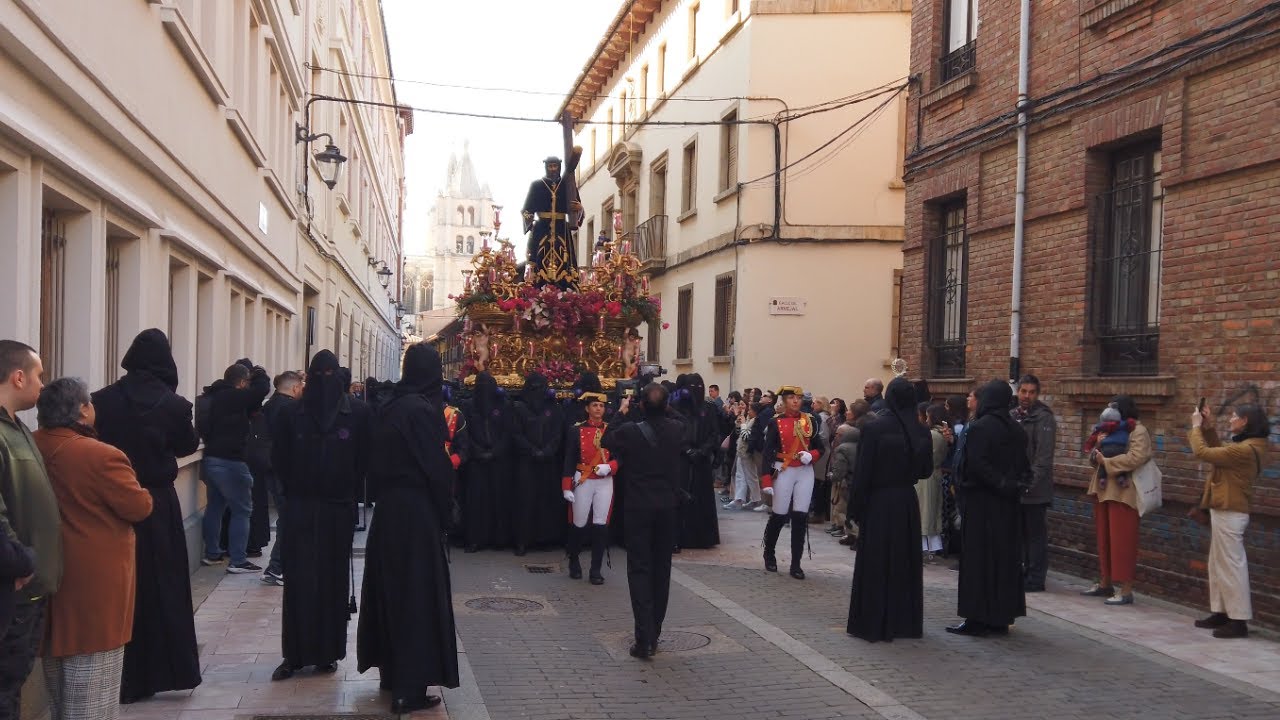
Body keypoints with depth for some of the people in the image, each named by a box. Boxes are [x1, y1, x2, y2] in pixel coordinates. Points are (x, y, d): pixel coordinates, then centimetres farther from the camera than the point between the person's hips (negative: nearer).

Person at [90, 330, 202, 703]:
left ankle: (123, 679, 14)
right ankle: (167, 670, 16)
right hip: (158, 504, -1)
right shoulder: (173, 404, -9)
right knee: (163, 585, 10)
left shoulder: (102, 400, -6)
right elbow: (188, 446, 8)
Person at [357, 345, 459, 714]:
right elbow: (437, 467, -17)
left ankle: (391, 672, 29)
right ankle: (409, 688, 2)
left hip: (388, 508, 8)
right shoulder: (424, 410, -17)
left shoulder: (389, 407, 7)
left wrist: (387, 491, 14)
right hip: (417, 512, -8)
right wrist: (444, 513, -4)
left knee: (391, 589, 17)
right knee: (417, 594, -2)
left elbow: (376, 462, 10)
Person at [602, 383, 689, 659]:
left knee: (639, 570, -1)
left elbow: (606, 440, 6)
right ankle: (654, 634, 20)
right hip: (668, 506, 3)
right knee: (661, 569, 13)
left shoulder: (630, 430, -15)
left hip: (639, 506, -3)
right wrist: (667, 411, 17)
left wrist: (622, 414, 12)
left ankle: (644, 639, -10)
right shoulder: (676, 429, -6)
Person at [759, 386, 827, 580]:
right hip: (783, 472, -2)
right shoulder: (775, 423, -4)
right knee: (779, 516, 3)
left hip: (805, 472, 2)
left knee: (801, 517, -2)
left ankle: (796, 564, 4)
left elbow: (821, 447, 10)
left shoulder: (809, 420, 5)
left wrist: (811, 456, -13)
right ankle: (769, 554, 28)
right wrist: (766, 481, -14)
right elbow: (767, 452, -7)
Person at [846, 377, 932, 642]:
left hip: (878, 503, -4)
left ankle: (873, 624, 8)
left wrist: (855, 507, -6)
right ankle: (906, 622, 21)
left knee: (875, 563, 4)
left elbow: (862, 471, -13)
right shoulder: (921, 432, -2)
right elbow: (926, 470, 8)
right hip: (908, 503, 4)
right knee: (905, 561, 14)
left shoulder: (874, 428, -14)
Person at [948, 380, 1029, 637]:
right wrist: (1009, 485, 5)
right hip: (1008, 506, 7)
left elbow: (976, 464, -22)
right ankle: (1002, 617, 17)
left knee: (978, 558, -1)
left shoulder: (979, 427, -14)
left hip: (981, 501, -7)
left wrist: (1001, 485, -15)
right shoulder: (1016, 430, 7)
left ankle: (976, 619, 1)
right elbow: (1024, 466, 9)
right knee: (1005, 557, 11)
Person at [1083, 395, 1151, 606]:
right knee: (1104, 539, 13)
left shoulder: (1138, 431, -8)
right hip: (1103, 490, 8)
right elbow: (1095, 456, 17)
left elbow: (1135, 458, -24)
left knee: (1122, 541, -7)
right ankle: (1105, 583, 22)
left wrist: (1106, 461, -17)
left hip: (1123, 492, -8)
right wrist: (1097, 450, -6)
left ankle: (1126, 590, -3)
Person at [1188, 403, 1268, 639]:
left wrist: (1196, 427, -8)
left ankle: (1239, 620, 0)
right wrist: (1209, 428, 14)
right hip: (1227, 511, 11)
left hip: (1229, 513, -11)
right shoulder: (1247, 446, 9)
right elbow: (1219, 452, 24)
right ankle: (1220, 612, 25)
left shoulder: (1245, 449, -23)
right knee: (1218, 564, 17)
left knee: (1231, 566, -5)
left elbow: (1202, 452, -23)